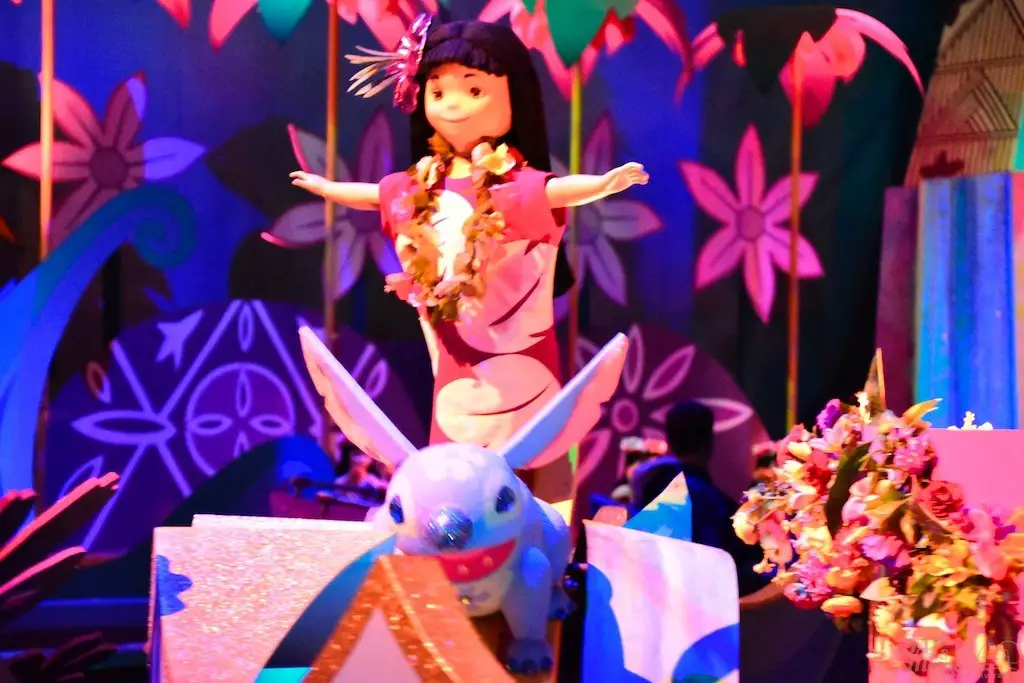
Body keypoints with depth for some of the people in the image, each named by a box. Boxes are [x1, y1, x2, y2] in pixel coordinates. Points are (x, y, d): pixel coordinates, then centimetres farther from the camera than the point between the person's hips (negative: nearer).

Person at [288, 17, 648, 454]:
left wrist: (601, 184, -48)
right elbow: (374, 195, 27)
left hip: (512, 350, -6)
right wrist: (327, 188, 42)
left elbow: (557, 190, -28)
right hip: (455, 350, 6)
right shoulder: (419, 185, 9)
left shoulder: (516, 184, -11)